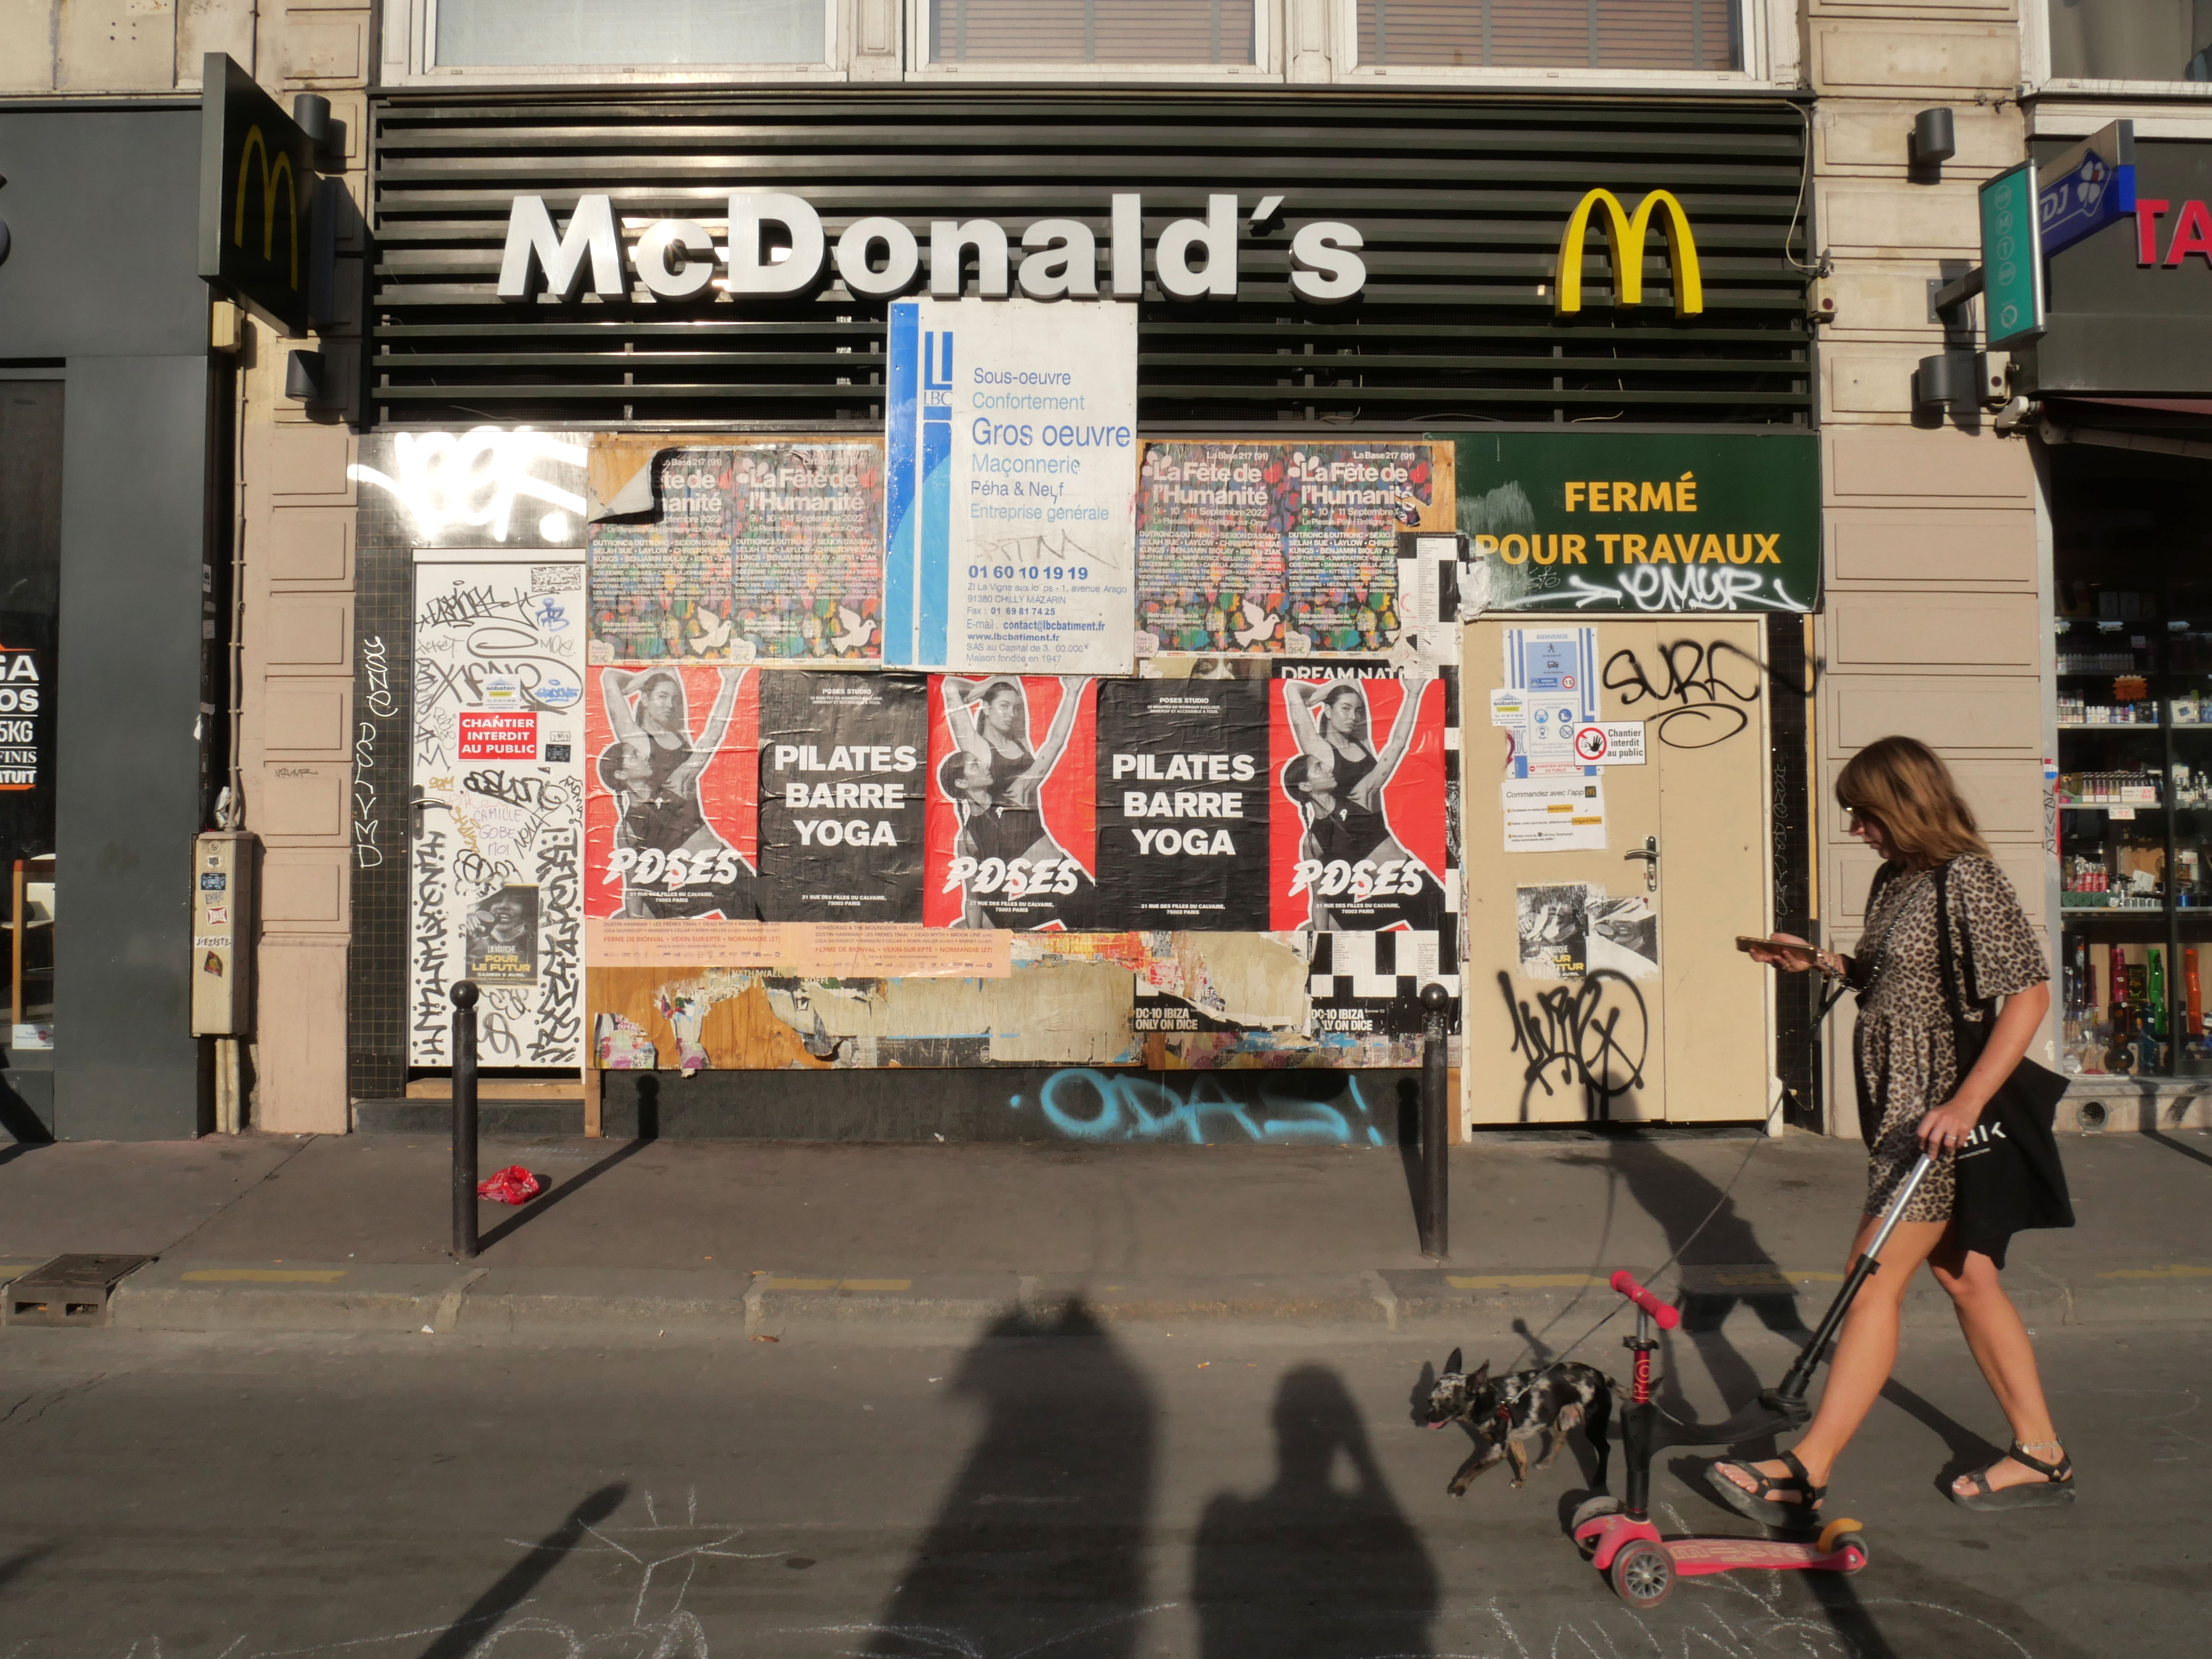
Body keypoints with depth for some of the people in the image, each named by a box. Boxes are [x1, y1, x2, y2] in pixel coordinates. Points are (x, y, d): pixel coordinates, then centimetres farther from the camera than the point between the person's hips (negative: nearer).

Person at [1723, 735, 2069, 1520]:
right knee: (1964, 1275, 16)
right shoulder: (1894, 880, 11)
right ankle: (2039, 1454, 29)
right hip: (1901, 1107, 10)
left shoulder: (1966, 879, -15)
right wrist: (1819, 961, 7)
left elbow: (2030, 993, -19)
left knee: (1873, 1278, -8)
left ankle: (1805, 1475, -4)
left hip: (1942, 1112, -10)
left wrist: (1967, 1101, -25)